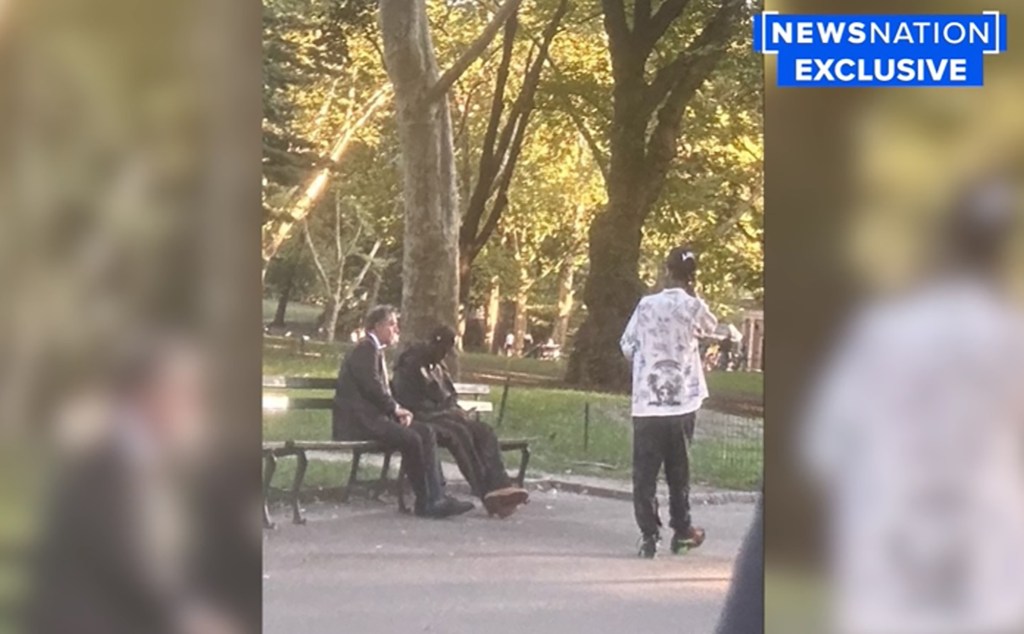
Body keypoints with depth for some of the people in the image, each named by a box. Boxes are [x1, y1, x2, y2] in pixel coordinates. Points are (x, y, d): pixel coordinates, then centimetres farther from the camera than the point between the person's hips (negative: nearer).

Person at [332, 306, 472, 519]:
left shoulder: (375, 351, 23)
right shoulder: (366, 349, -8)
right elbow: (372, 386, -18)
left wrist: (397, 410, 2)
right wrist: (396, 408, -8)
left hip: (373, 416, 10)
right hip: (358, 420, -10)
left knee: (426, 432, -7)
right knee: (411, 438, -27)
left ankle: (435, 497, -15)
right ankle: (425, 502, -15)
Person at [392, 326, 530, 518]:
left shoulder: (438, 367, 21)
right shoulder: (410, 367, -5)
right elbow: (409, 403, -14)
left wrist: (456, 411, 1)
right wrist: (445, 412, -16)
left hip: (443, 415, 8)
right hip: (423, 420, -8)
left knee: (484, 431, -19)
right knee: (460, 433, -35)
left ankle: (500, 487, -37)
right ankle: (487, 493, -39)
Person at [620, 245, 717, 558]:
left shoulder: (646, 304, -3)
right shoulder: (693, 306, -4)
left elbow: (627, 347, 4)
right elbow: (712, 326, 18)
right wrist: (692, 294, 16)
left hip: (646, 401, -1)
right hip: (682, 401, 1)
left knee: (645, 472, 3)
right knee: (678, 470, 15)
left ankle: (649, 535, -3)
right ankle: (682, 531, 22)